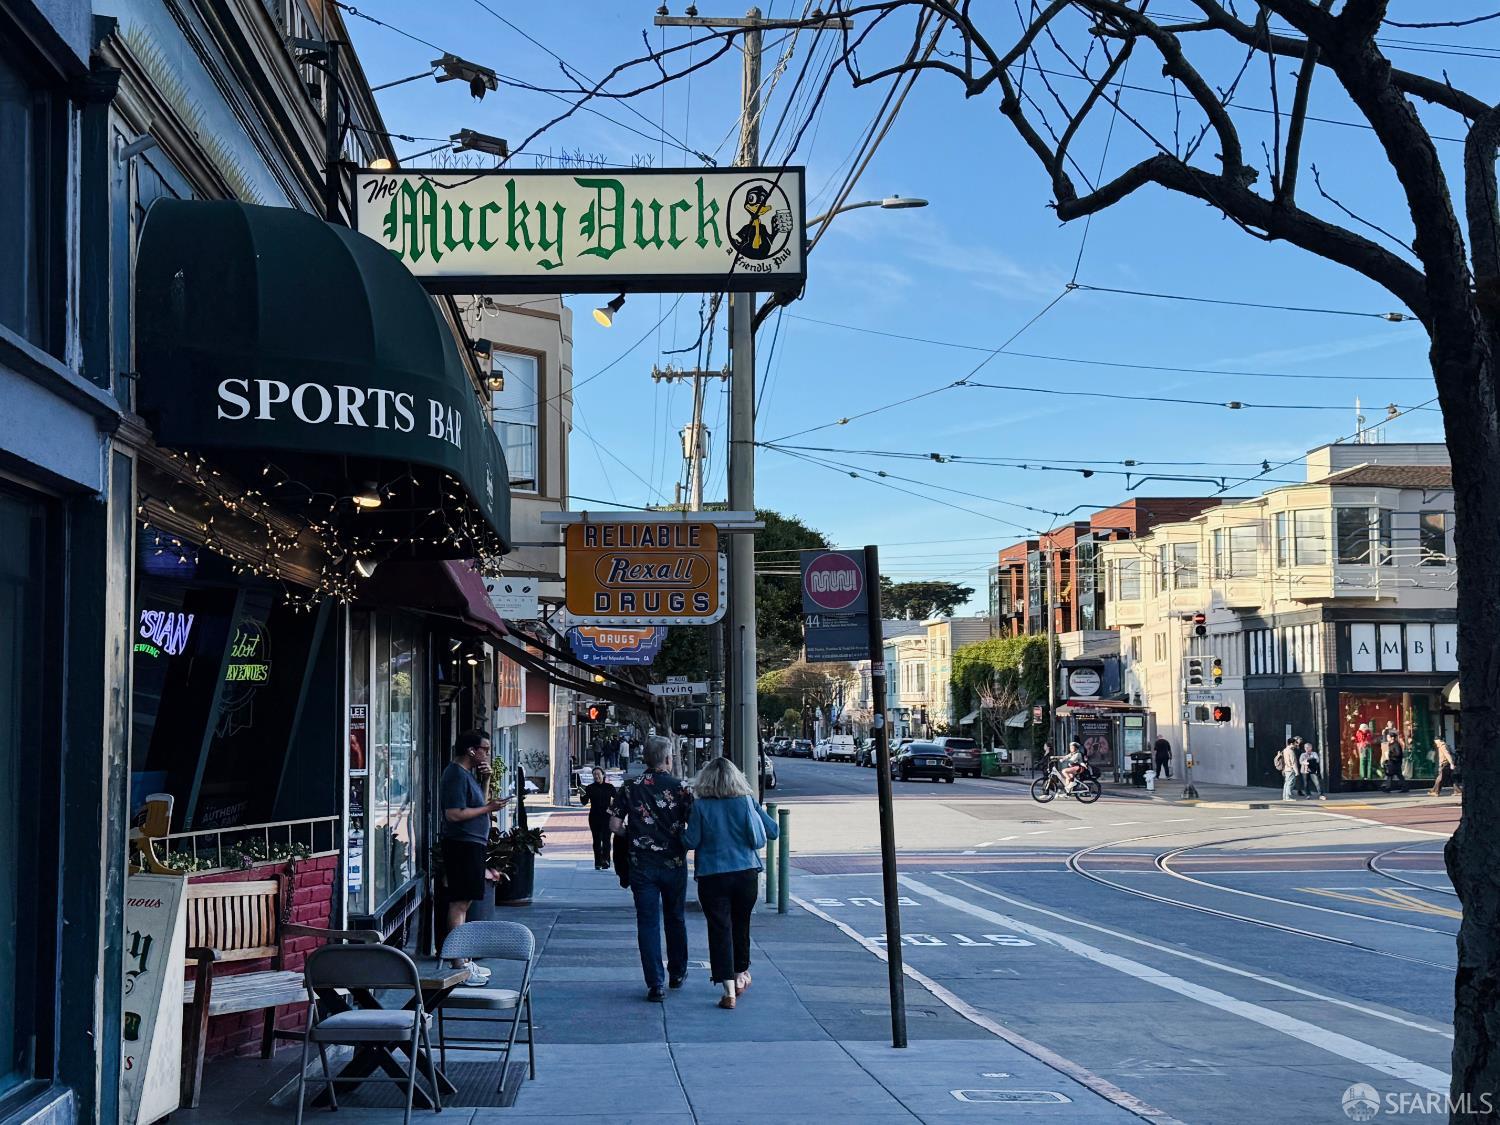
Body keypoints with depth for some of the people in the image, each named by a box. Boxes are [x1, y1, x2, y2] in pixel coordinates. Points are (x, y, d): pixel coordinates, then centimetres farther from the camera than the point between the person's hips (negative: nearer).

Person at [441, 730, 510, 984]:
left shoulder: (467, 773, 16)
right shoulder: (456, 775, -15)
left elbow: (477, 801, 24)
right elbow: (454, 814, -23)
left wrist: (485, 779, 10)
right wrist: (489, 808, -17)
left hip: (472, 844, 11)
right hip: (462, 846, -11)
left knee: (463, 903, 14)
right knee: (459, 904, -8)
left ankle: (464, 961, 21)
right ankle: (459, 966, -7)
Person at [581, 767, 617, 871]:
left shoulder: (609, 787, 4)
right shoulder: (590, 788, 3)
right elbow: (585, 802, -4)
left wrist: (611, 808, -11)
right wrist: (583, 795, -24)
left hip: (607, 816, -1)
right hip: (594, 817, 1)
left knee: (606, 839, -10)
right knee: (596, 840, 5)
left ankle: (605, 860, -13)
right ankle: (598, 863, 9)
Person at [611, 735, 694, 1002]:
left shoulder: (630, 788, -3)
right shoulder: (680, 788, -7)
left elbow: (615, 824, -5)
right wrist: (683, 840, 8)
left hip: (642, 865, 0)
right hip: (674, 864, 0)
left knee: (648, 924, 3)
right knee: (675, 920, 18)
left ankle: (655, 985, -3)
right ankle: (677, 974, 33)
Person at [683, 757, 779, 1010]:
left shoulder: (700, 805, -8)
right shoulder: (747, 801, -3)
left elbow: (690, 840, -6)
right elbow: (772, 832, 2)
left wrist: (682, 831, 14)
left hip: (712, 876, -2)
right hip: (746, 873, 2)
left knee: (719, 929, 0)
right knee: (741, 925, 20)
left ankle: (728, 989, -8)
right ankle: (741, 974, 36)